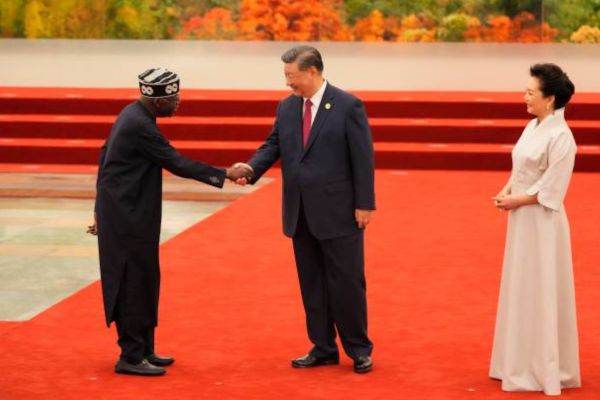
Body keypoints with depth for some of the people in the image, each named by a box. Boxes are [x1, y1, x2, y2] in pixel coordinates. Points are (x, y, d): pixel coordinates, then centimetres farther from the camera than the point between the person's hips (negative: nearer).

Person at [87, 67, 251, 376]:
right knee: (135, 281, -4)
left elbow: (106, 155, 15)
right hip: (128, 215, -10)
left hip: (124, 211, 10)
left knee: (141, 280, 14)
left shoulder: (133, 114, 8)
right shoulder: (141, 126, -22)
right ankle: (131, 356, 2)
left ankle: (143, 349, 22)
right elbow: (176, 164, -19)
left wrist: (102, 208, 20)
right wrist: (224, 175, -14)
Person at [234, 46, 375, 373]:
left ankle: (359, 350, 13)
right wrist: (252, 167, -14)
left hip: (338, 212, -6)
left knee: (347, 282, 1)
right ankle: (323, 348, 20)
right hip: (301, 215, 6)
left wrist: (365, 204, -12)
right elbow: (273, 145, 7)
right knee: (312, 284, 11)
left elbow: (362, 158, -9)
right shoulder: (286, 107, 9)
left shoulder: (348, 106, -8)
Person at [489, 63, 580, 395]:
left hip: (542, 221, -9)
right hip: (522, 219, 9)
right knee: (522, 290, 15)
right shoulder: (533, 127, 8)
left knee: (541, 293, -1)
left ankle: (545, 369, 9)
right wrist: (505, 192, -1)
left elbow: (550, 190, -20)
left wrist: (514, 201, -14)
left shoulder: (560, 137, -19)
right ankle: (526, 363, 26)